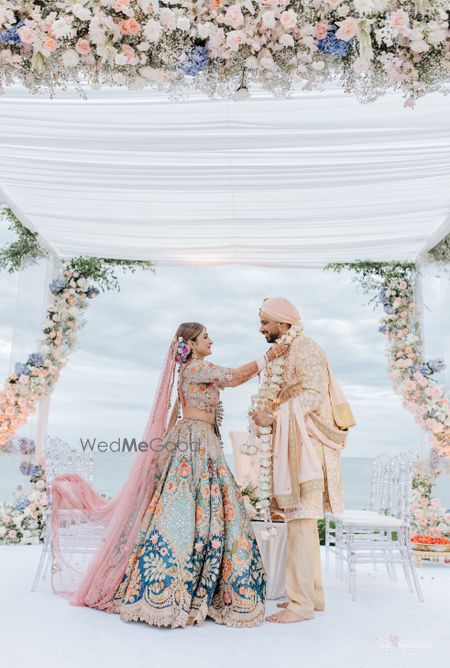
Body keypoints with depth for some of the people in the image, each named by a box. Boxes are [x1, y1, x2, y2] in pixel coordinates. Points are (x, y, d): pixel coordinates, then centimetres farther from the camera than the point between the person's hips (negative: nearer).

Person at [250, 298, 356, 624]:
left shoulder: (304, 348, -9)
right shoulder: (287, 352, 19)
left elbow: (314, 394, -19)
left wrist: (273, 416, -21)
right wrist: (270, 415, 12)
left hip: (307, 444, -10)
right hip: (295, 445, 10)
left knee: (301, 520, -8)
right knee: (303, 520, 13)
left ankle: (301, 602, -2)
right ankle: (313, 594, 22)